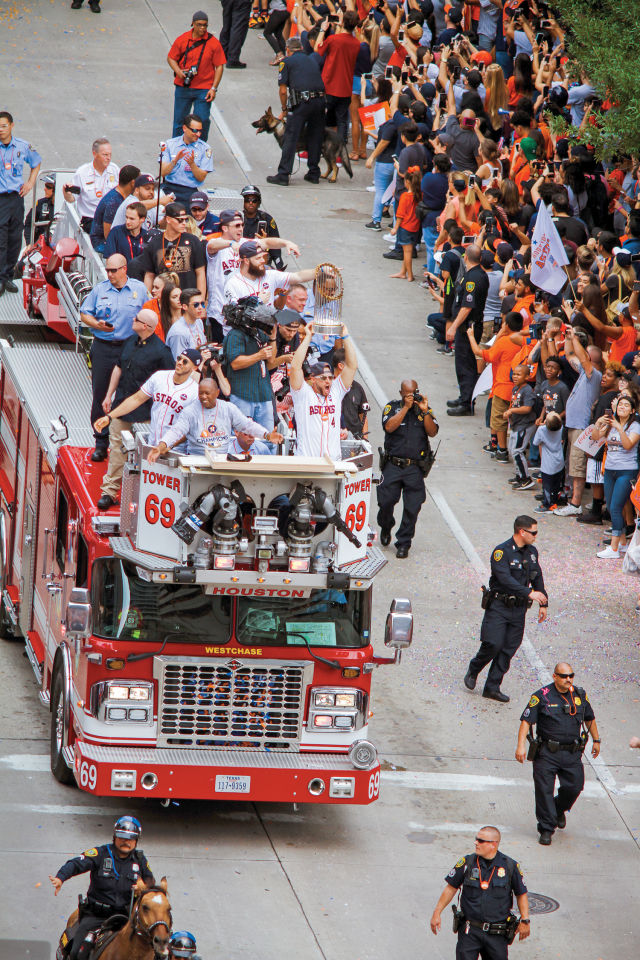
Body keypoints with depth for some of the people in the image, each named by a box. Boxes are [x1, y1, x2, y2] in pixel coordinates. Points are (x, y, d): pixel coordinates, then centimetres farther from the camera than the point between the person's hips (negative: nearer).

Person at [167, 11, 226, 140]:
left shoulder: (213, 43, -6)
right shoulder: (182, 40, -1)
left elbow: (219, 66, -3)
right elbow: (171, 58, 9)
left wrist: (214, 88, -8)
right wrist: (178, 71, -11)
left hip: (204, 89, -2)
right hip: (183, 87, 2)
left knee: (202, 121, -5)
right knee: (179, 119, 10)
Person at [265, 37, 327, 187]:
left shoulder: (287, 62, 8)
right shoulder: (312, 60, 23)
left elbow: (283, 91, 3)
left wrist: (284, 110, 16)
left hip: (301, 102, -5)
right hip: (320, 100, 5)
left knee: (290, 139, -1)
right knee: (315, 138, 15)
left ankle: (283, 175, -3)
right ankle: (314, 173, 19)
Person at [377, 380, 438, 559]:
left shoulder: (425, 409, 9)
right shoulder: (393, 407, 5)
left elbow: (432, 432, -3)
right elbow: (389, 427, -13)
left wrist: (424, 411, -14)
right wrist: (406, 408, -14)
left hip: (415, 468, 1)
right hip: (393, 465, 0)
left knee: (412, 507, -3)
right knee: (386, 500, -4)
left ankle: (404, 543, 8)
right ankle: (386, 527, 27)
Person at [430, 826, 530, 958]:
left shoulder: (510, 866, -2)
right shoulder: (467, 863, -1)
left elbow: (521, 894, 8)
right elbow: (451, 888, 8)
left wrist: (525, 920, 0)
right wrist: (437, 913, 5)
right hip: (469, 932, 0)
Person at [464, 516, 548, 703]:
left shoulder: (532, 552, 9)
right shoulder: (501, 552, -15)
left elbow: (537, 578, 21)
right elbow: (505, 579, -26)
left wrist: (543, 604, 19)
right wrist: (529, 593, -32)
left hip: (519, 608, 6)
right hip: (498, 607, -6)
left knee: (509, 649, 2)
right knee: (493, 644, -12)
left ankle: (492, 687, 8)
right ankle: (473, 672, 15)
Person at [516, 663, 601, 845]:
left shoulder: (579, 695, 6)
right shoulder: (542, 696, -7)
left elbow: (590, 719, 22)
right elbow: (526, 721, -8)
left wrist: (596, 740, 25)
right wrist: (521, 746, -17)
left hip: (572, 753, 3)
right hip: (547, 753, -3)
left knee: (574, 787, 0)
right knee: (544, 790, -4)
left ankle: (559, 809, 33)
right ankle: (546, 829, 5)